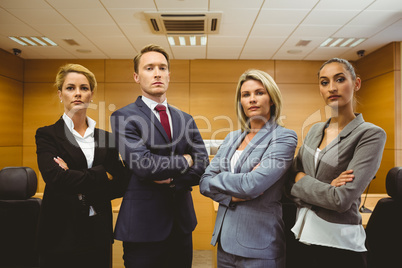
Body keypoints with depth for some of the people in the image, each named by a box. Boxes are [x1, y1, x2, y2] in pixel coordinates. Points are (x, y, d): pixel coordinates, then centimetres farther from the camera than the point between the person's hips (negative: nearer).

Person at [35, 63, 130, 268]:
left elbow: (120, 186, -3)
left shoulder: (105, 137, 6)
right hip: (61, 234, -2)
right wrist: (102, 175, -12)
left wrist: (76, 181, -13)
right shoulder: (47, 135, -2)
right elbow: (54, 177, -19)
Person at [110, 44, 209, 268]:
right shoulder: (124, 117, -8)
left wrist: (172, 180, -15)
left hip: (182, 224, 5)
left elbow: (203, 165, 1)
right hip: (144, 226, -5)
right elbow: (143, 165, -20)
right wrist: (185, 161, -8)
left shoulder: (186, 119, 8)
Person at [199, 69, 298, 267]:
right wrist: (232, 196, -15)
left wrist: (218, 178, -7)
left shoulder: (284, 137, -11)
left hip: (258, 244, -5)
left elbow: (252, 185, -23)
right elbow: (204, 182, 2)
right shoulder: (232, 138, 7)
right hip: (225, 238, 5)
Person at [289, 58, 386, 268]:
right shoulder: (315, 130, 5)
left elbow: (342, 199, -22)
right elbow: (293, 175, 3)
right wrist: (323, 189, -15)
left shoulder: (370, 135, -12)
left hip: (338, 244, -5)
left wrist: (301, 182, -9)